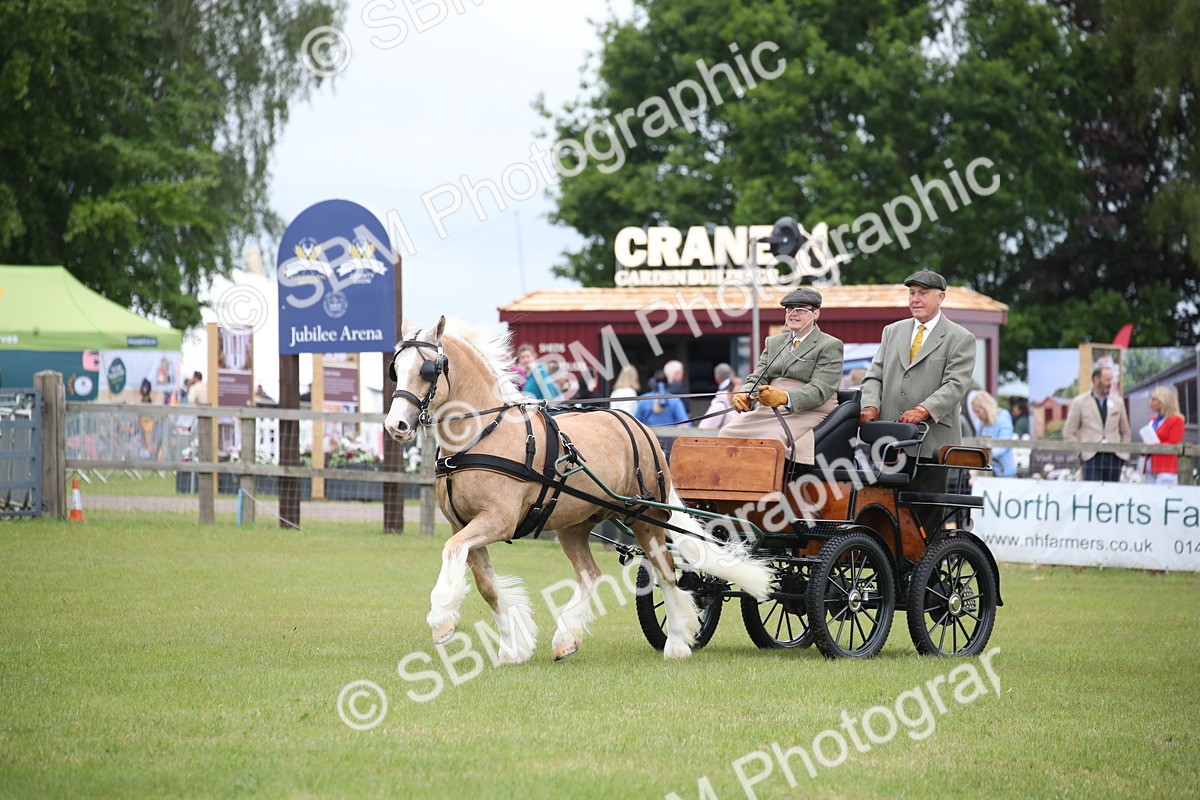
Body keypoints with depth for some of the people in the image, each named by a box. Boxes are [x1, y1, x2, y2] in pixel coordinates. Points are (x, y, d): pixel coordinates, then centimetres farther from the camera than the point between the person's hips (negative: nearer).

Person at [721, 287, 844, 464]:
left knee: (768, 440, -34)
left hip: (807, 414, -6)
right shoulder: (774, 343, 23)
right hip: (769, 412, 6)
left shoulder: (830, 346, 1)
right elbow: (758, 378, 13)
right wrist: (744, 395, -13)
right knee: (727, 434, -19)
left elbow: (819, 391, -12)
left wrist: (784, 397, -31)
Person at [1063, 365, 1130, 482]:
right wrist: (1080, 451, -4)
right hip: (1092, 458, -3)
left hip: (1114, 458, 3)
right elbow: (1068, 434, 4)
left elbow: (1125, 432, 19)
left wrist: (1124, 453, 8)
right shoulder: (1079, 402, 3)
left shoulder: (1118, 403, 12)